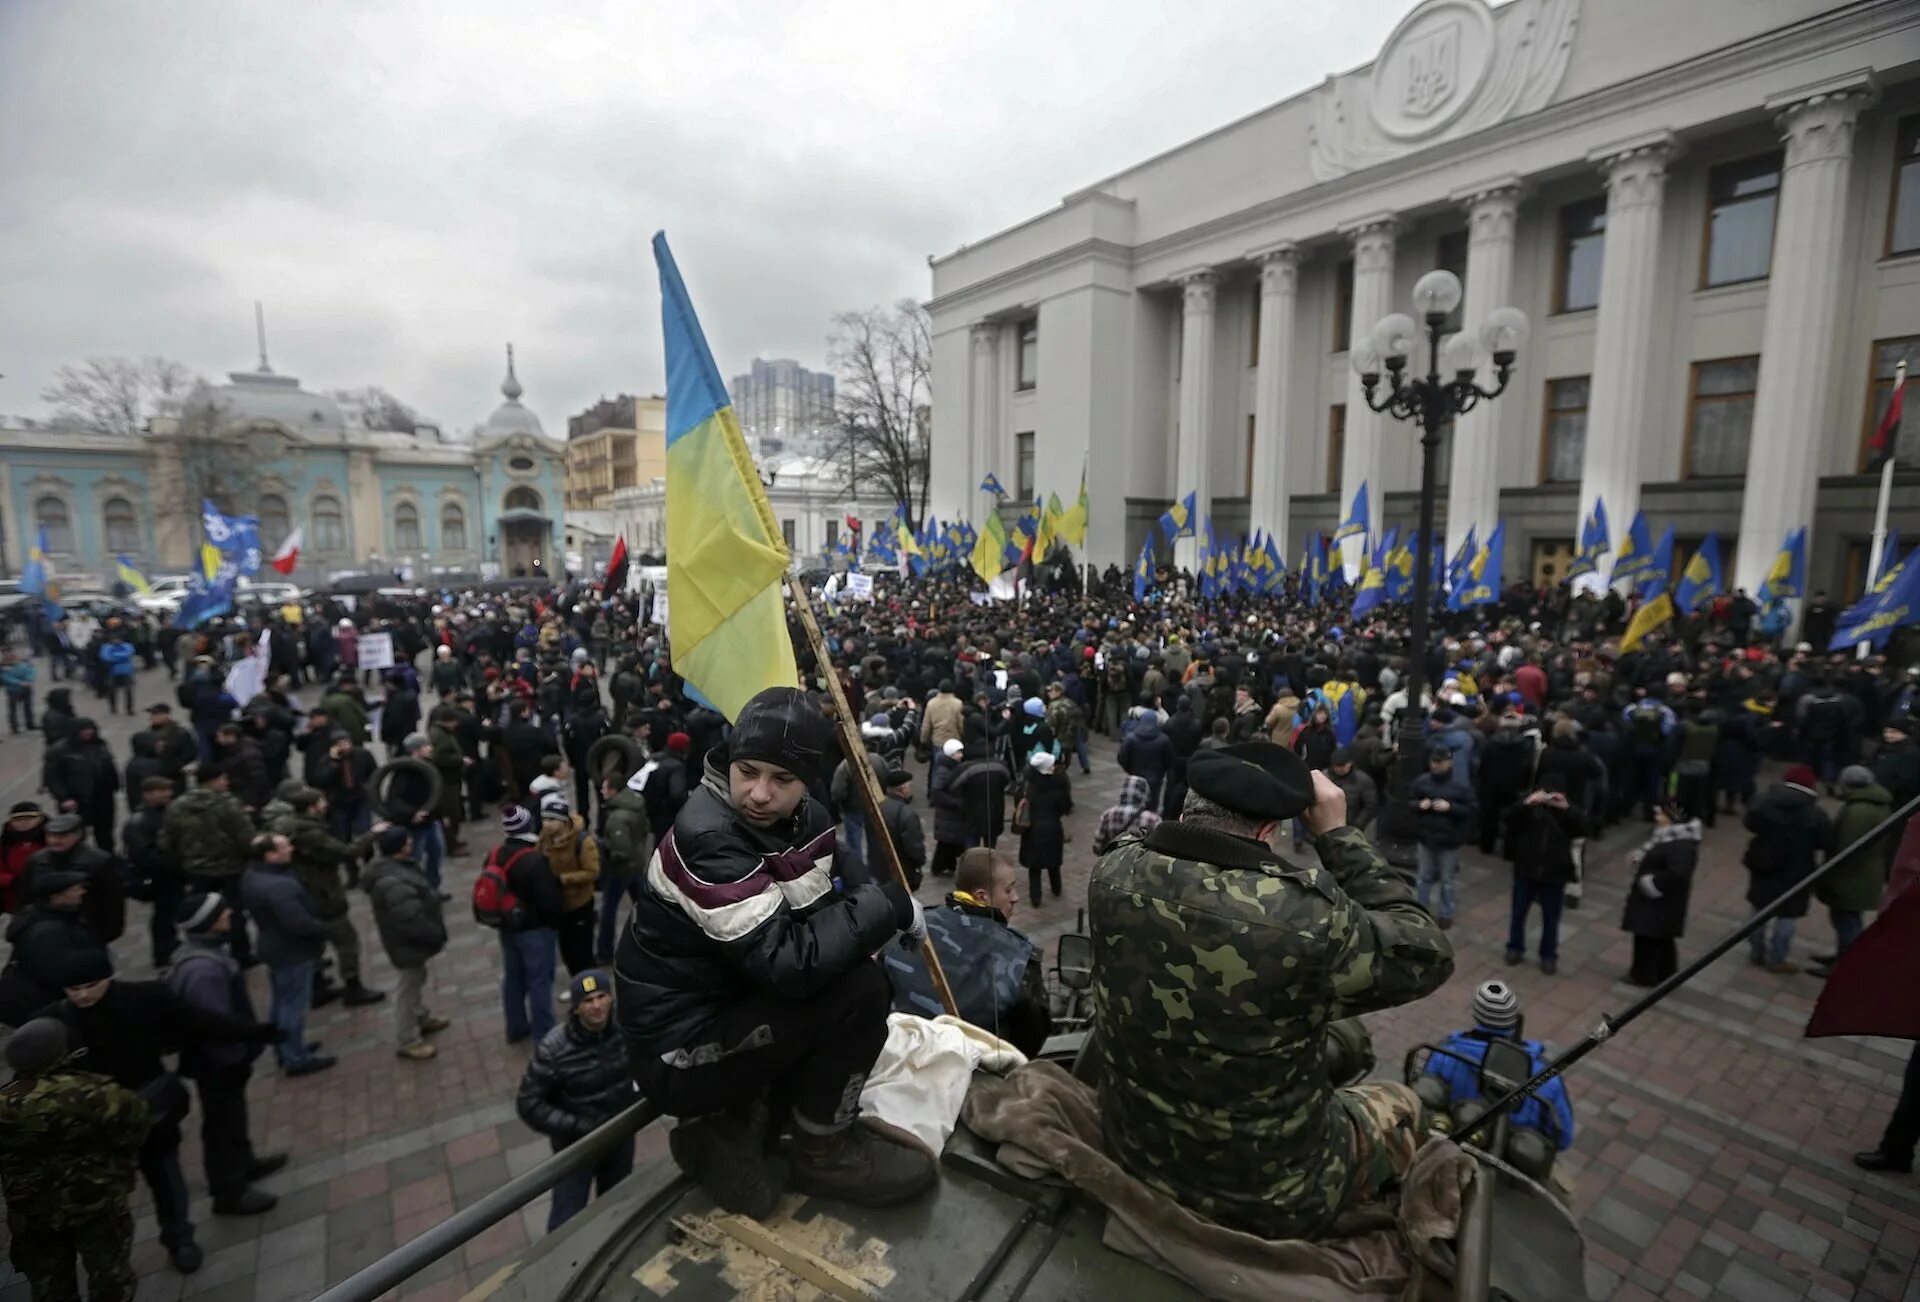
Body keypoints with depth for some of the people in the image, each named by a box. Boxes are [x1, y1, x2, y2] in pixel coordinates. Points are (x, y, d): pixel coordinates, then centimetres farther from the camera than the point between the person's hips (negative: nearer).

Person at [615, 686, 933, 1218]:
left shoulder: (808, 821, -3)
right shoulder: (706, 839, -28)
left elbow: (811, 920, 4)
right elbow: (786, 966, -33)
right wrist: (888, 904, -25)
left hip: (730, 1006, 9)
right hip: (678, 1051, -8)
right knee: (860, 989, -20)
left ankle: (731, 1124, 9)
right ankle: (823, 1151, 5)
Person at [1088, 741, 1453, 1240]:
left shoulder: (1113, 873, -19)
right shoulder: (1305, 913, -35)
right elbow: (1425, 956, -15)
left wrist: (1209, 810, -5)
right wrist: (1336, 834, -13)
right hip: (1268, 1197, -4)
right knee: (1400, 1104, 25)